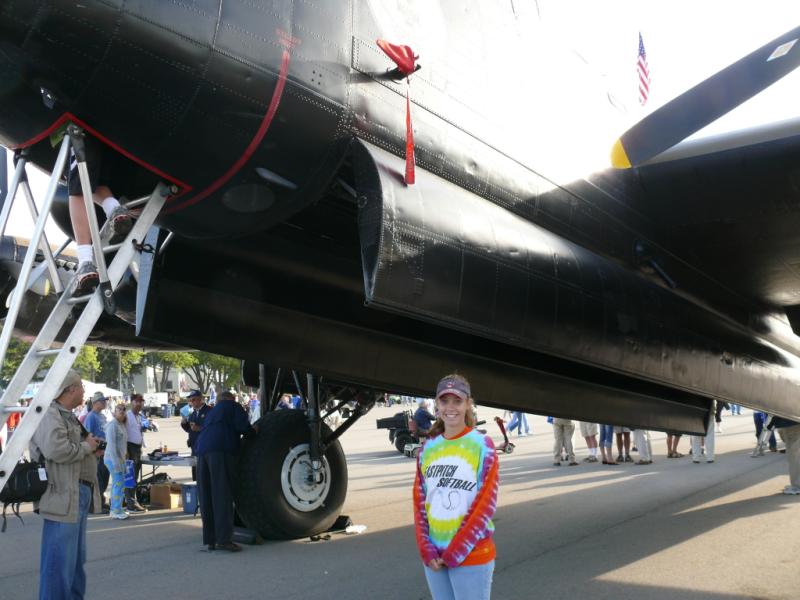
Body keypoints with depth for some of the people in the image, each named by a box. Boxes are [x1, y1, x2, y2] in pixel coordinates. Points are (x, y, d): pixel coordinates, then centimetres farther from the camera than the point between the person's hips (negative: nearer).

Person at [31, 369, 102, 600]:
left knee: (76, 558, 19)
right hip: (63, 495, -11)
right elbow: (56, 450, -29)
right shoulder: (49, 414, -14)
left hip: (79, 494, 11)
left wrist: (91, 450, 10)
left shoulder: (67, 415, 20)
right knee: (59, 559, -5)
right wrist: (86, 446, -14)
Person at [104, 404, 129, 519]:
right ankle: (116, 511, -3)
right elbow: (111, 443, -19)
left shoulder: (123, 425, 13)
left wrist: (124, 457, 12)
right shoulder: (112, 425, -14)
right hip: (113, 458, -9)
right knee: (119, 483, -8)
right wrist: (115, 461, -22)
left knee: (119, 483, 13)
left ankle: (117, 508, 21)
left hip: (121, 458, 9)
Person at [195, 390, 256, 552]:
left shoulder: (212, 412, 35)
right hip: (221, 450, -7)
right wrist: (253, 430, 18)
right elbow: (242, 426, -1)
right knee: (223, 496, -9)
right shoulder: (232, 406, 14)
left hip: (201, 451, 7)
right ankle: (224, 539, -15)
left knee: (207, 498, 8)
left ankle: (210, 539, 9)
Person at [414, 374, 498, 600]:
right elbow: (419, 500, 6)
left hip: (472, 555, -4)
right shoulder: (428, 447, 5)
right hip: (434, 557, 4)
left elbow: (486, 504, -10)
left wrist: (456, 553, -12)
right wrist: (426, 549, -4)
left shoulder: (483, 445, -7)